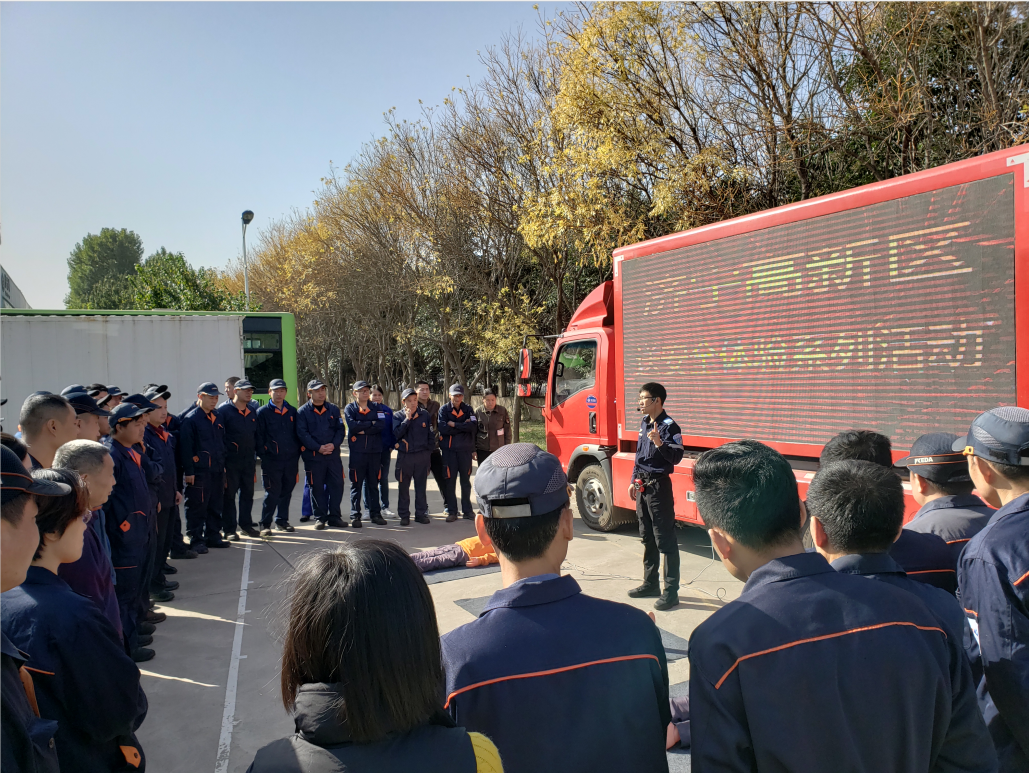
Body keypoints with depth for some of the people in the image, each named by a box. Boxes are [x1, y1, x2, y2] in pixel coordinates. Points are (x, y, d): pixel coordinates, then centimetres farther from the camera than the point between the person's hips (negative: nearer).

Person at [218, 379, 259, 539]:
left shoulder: (253, 411, 12)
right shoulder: (224, 410, -6)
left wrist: (254, 456, 12)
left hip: (249, 460, 6)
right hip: (231, 460, -5)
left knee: (248, 493, 12)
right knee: (229, 494, 1)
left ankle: (246, 525, 24)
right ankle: (229, 529, 8)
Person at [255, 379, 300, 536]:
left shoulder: (292, 411, 11)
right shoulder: (262, 412, 0)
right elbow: (258, 436, -2)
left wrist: (297, 454, 8)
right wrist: (263, 456, -8)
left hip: (291, 459, 4)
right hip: (271, 460, -4)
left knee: (286, 491, 11)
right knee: (272, 493, -5)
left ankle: (282, 521, 23)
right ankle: (265, 525, 5)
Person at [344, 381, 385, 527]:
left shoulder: (376, 407, 10)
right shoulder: (350, 408, 3)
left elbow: (381, 424, -7)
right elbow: (352, 425, -15)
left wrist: (363, 429, -12)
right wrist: (371, 424, -7)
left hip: (375, 451, 2)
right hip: (357, 451, -2)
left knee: (373, 483, 9)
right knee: (356, 484, 0)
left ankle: (375, 513, 16)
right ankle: (355, 515, 6)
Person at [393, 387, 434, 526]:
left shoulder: (425, 415, 4)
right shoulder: (398, 416, 1)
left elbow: (431, 435, 9)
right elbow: (396, 434, -13)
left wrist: (429, 451, 4)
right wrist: (407, 419, -15)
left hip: (422, 456, 1)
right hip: (404, 456, -1)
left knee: (421, 486, 8)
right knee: (403, 487, 3)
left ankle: (421, 513, 17)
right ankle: (404, 515, 11)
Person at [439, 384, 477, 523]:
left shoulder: (468, 410, 5)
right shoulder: (444, 410, 0)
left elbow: (473, 425, -12)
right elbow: (443, 428, -14)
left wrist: (454, 424, -14)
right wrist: (463, 426, -12)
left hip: (465, 450, 2)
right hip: (449, 449, -1)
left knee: (466, 480, 8)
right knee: (450, 481, 1)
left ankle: (467, 510, 17)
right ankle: (452, 511, 9)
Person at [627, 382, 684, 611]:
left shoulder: (668, 426, -14)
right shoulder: (644, 422, 12)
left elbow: (677, 457, -20)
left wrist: (659, 443, -35)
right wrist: (634, 481, 20)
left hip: (659, 486, -9)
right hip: (643, 486, 9)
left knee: (665, 540, -4)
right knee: (647, 537, 16)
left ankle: (670, 591, 2)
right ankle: (651, 584, 28)